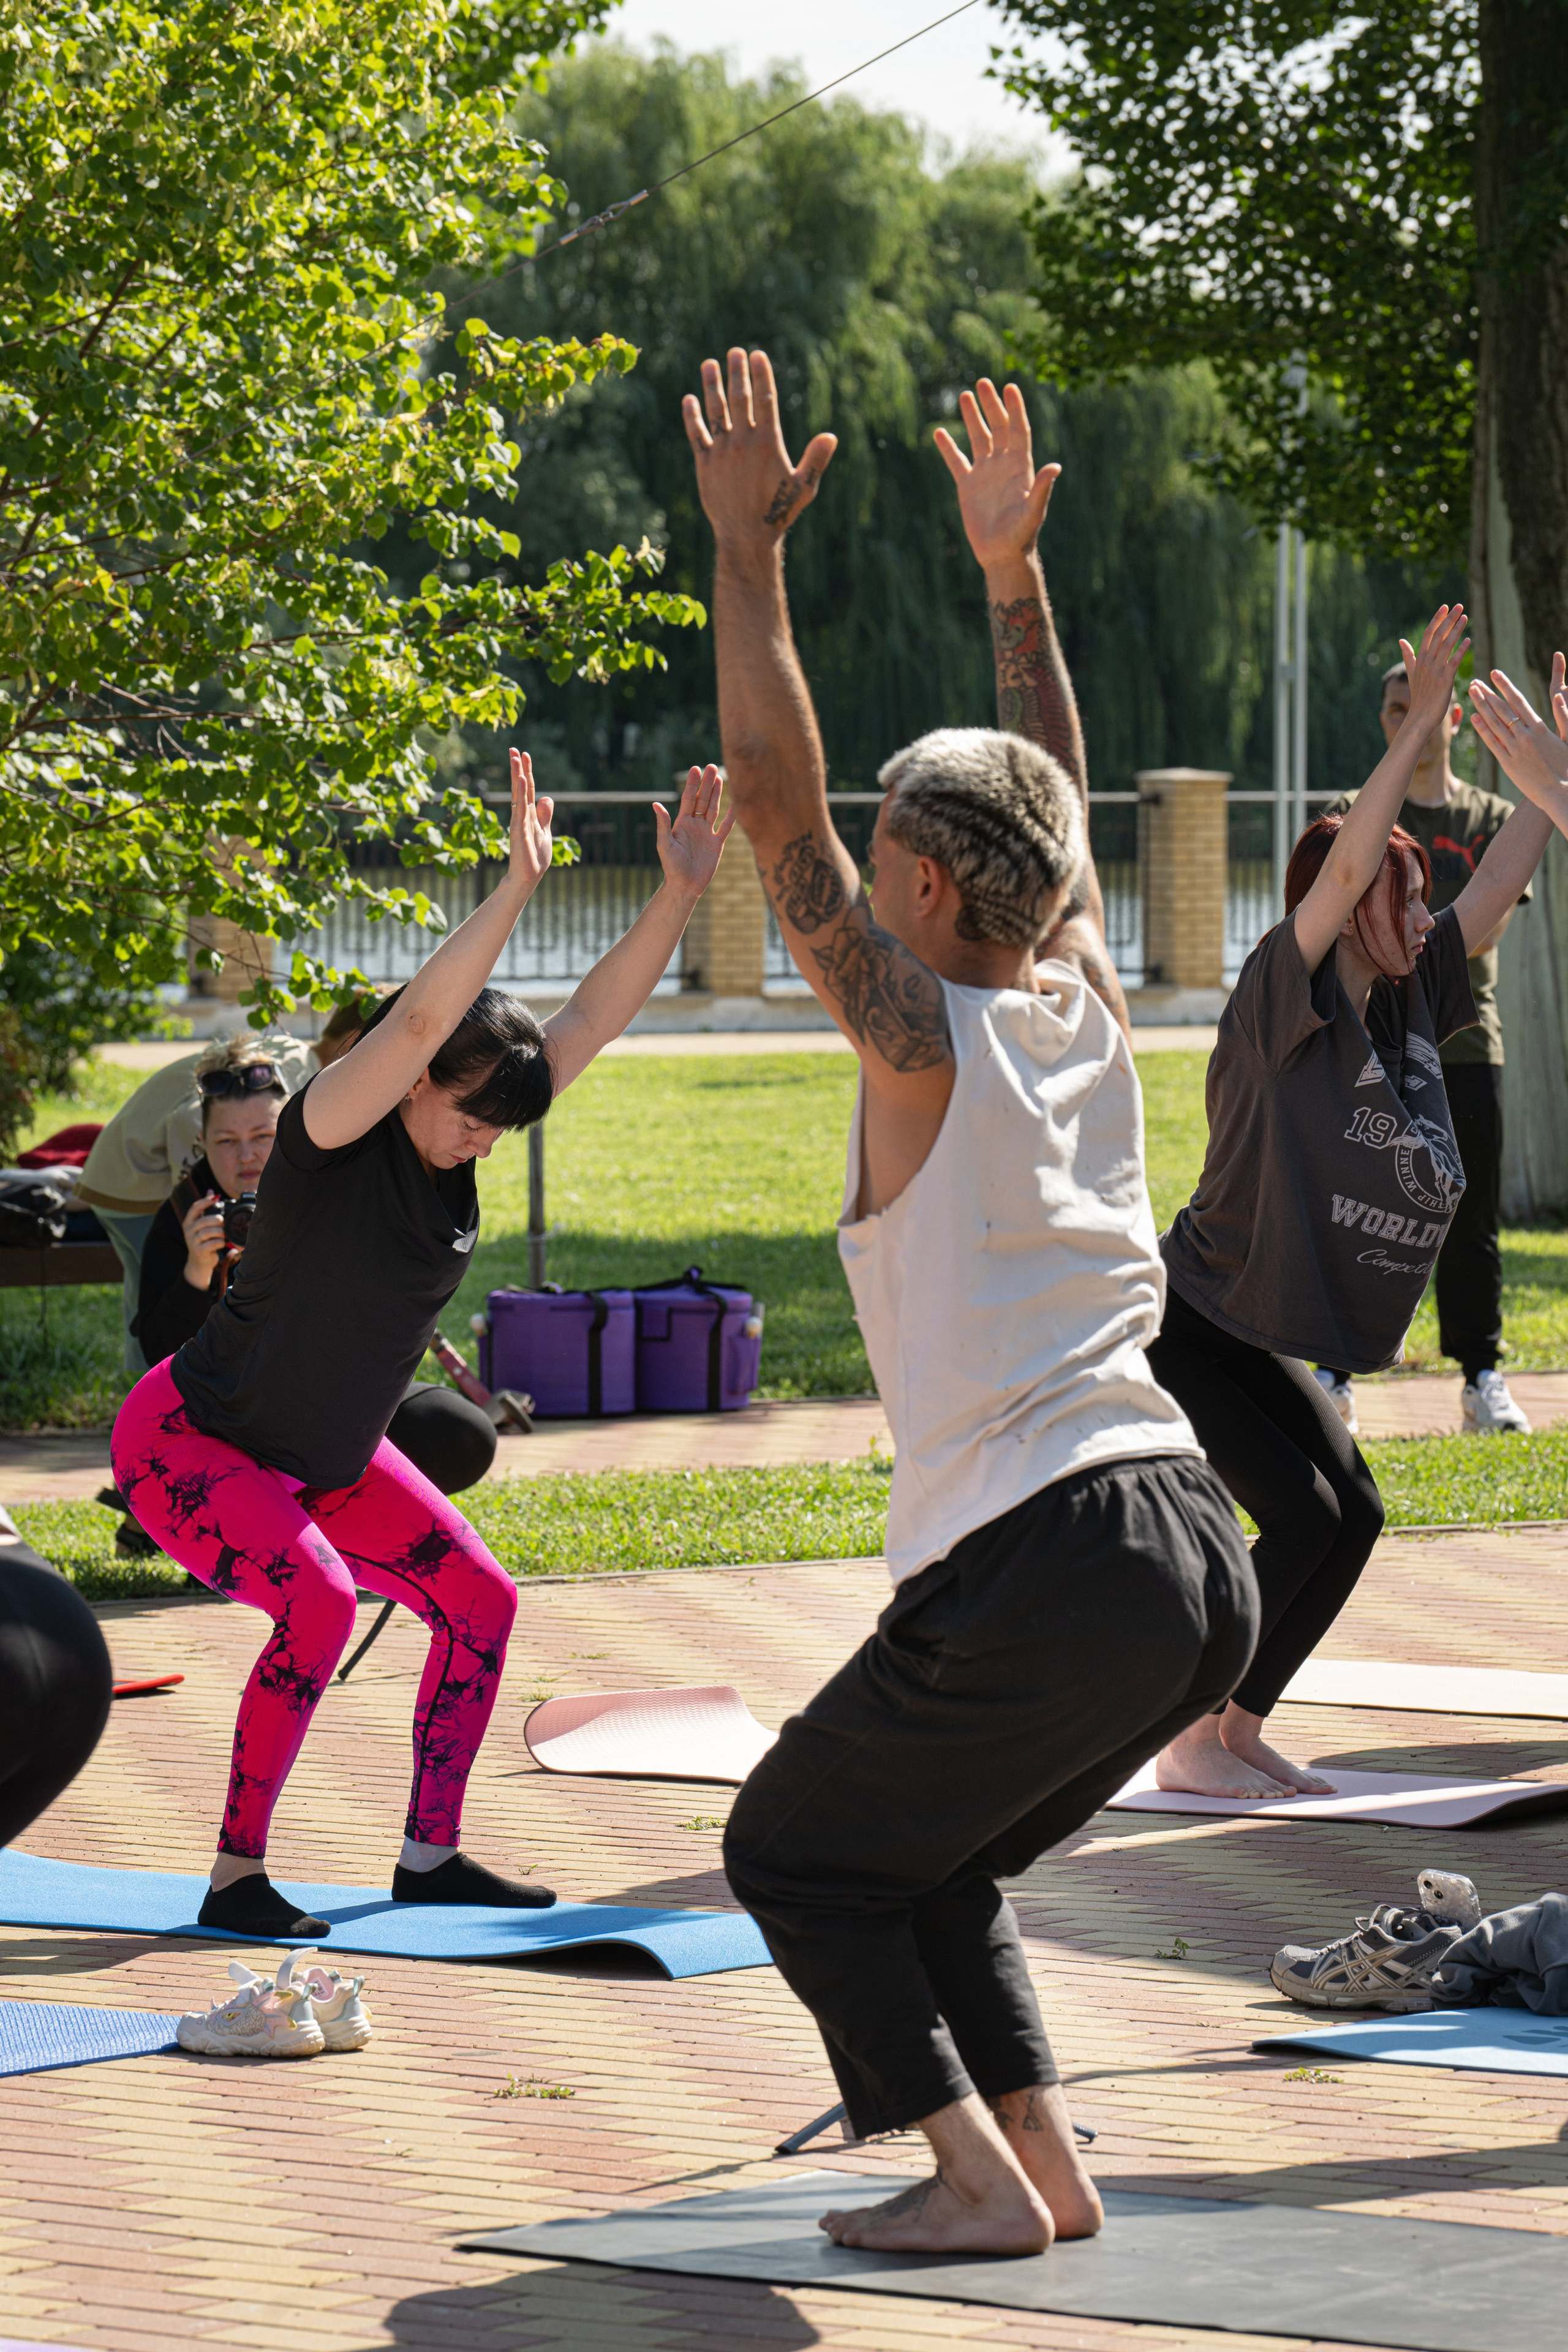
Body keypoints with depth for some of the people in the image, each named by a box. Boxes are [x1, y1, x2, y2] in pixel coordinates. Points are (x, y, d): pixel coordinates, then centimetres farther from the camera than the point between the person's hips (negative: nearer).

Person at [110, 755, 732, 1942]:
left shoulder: (458, 1140, -4)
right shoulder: (331, 1132, -24)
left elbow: (592, 1017, -9)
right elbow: (420, 1018, -42)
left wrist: (681, 894, -19)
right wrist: (517, 889, -49)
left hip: (323, 1460, 9)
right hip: (193, 1441, -8)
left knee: (480, 1597, 3)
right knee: (319, 1599, -29)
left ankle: (430, 1857, 12)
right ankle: (237, 1880, -21)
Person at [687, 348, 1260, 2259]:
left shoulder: (924, 1041, -7)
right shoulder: (1085, 1024, 12)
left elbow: (774, 798, -9)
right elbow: (1042, 823, 30)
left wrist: (750, 549, -6)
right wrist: (1013, 580, 33)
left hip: (1044, 1568, -8)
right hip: (1206, 1566, 8)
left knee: (797, 1853, 11)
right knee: (929, 1867, 26)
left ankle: (977, 2179, 1)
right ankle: (1044, 2166, 16)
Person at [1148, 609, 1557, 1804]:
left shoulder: (1411, 1008, 4)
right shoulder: (1284, 1002, -17)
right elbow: (1346, 861, -31)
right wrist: (1423, 722, -33)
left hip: (1265, 1340, 9)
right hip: (1190, 1324, -9)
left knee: (1353, 1514, 4)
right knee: (1301, 1512, -13)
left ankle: (1241, 1729, 13)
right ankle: (1192, 1743, -4)